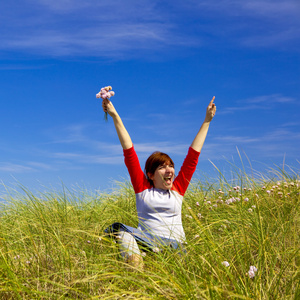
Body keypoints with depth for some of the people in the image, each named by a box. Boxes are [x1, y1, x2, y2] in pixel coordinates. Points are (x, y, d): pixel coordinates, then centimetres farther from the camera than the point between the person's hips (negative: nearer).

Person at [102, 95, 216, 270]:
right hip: (147, 243, -1)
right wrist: (115, 117, 11)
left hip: (175, 246, 2)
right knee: (118, 228, -31)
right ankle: (138, 273, -45)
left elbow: (193, 155, 20)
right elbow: (129, 152, 11)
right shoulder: (143, 189, 13)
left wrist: (207, 121, 24)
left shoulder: (178, 189, 17)